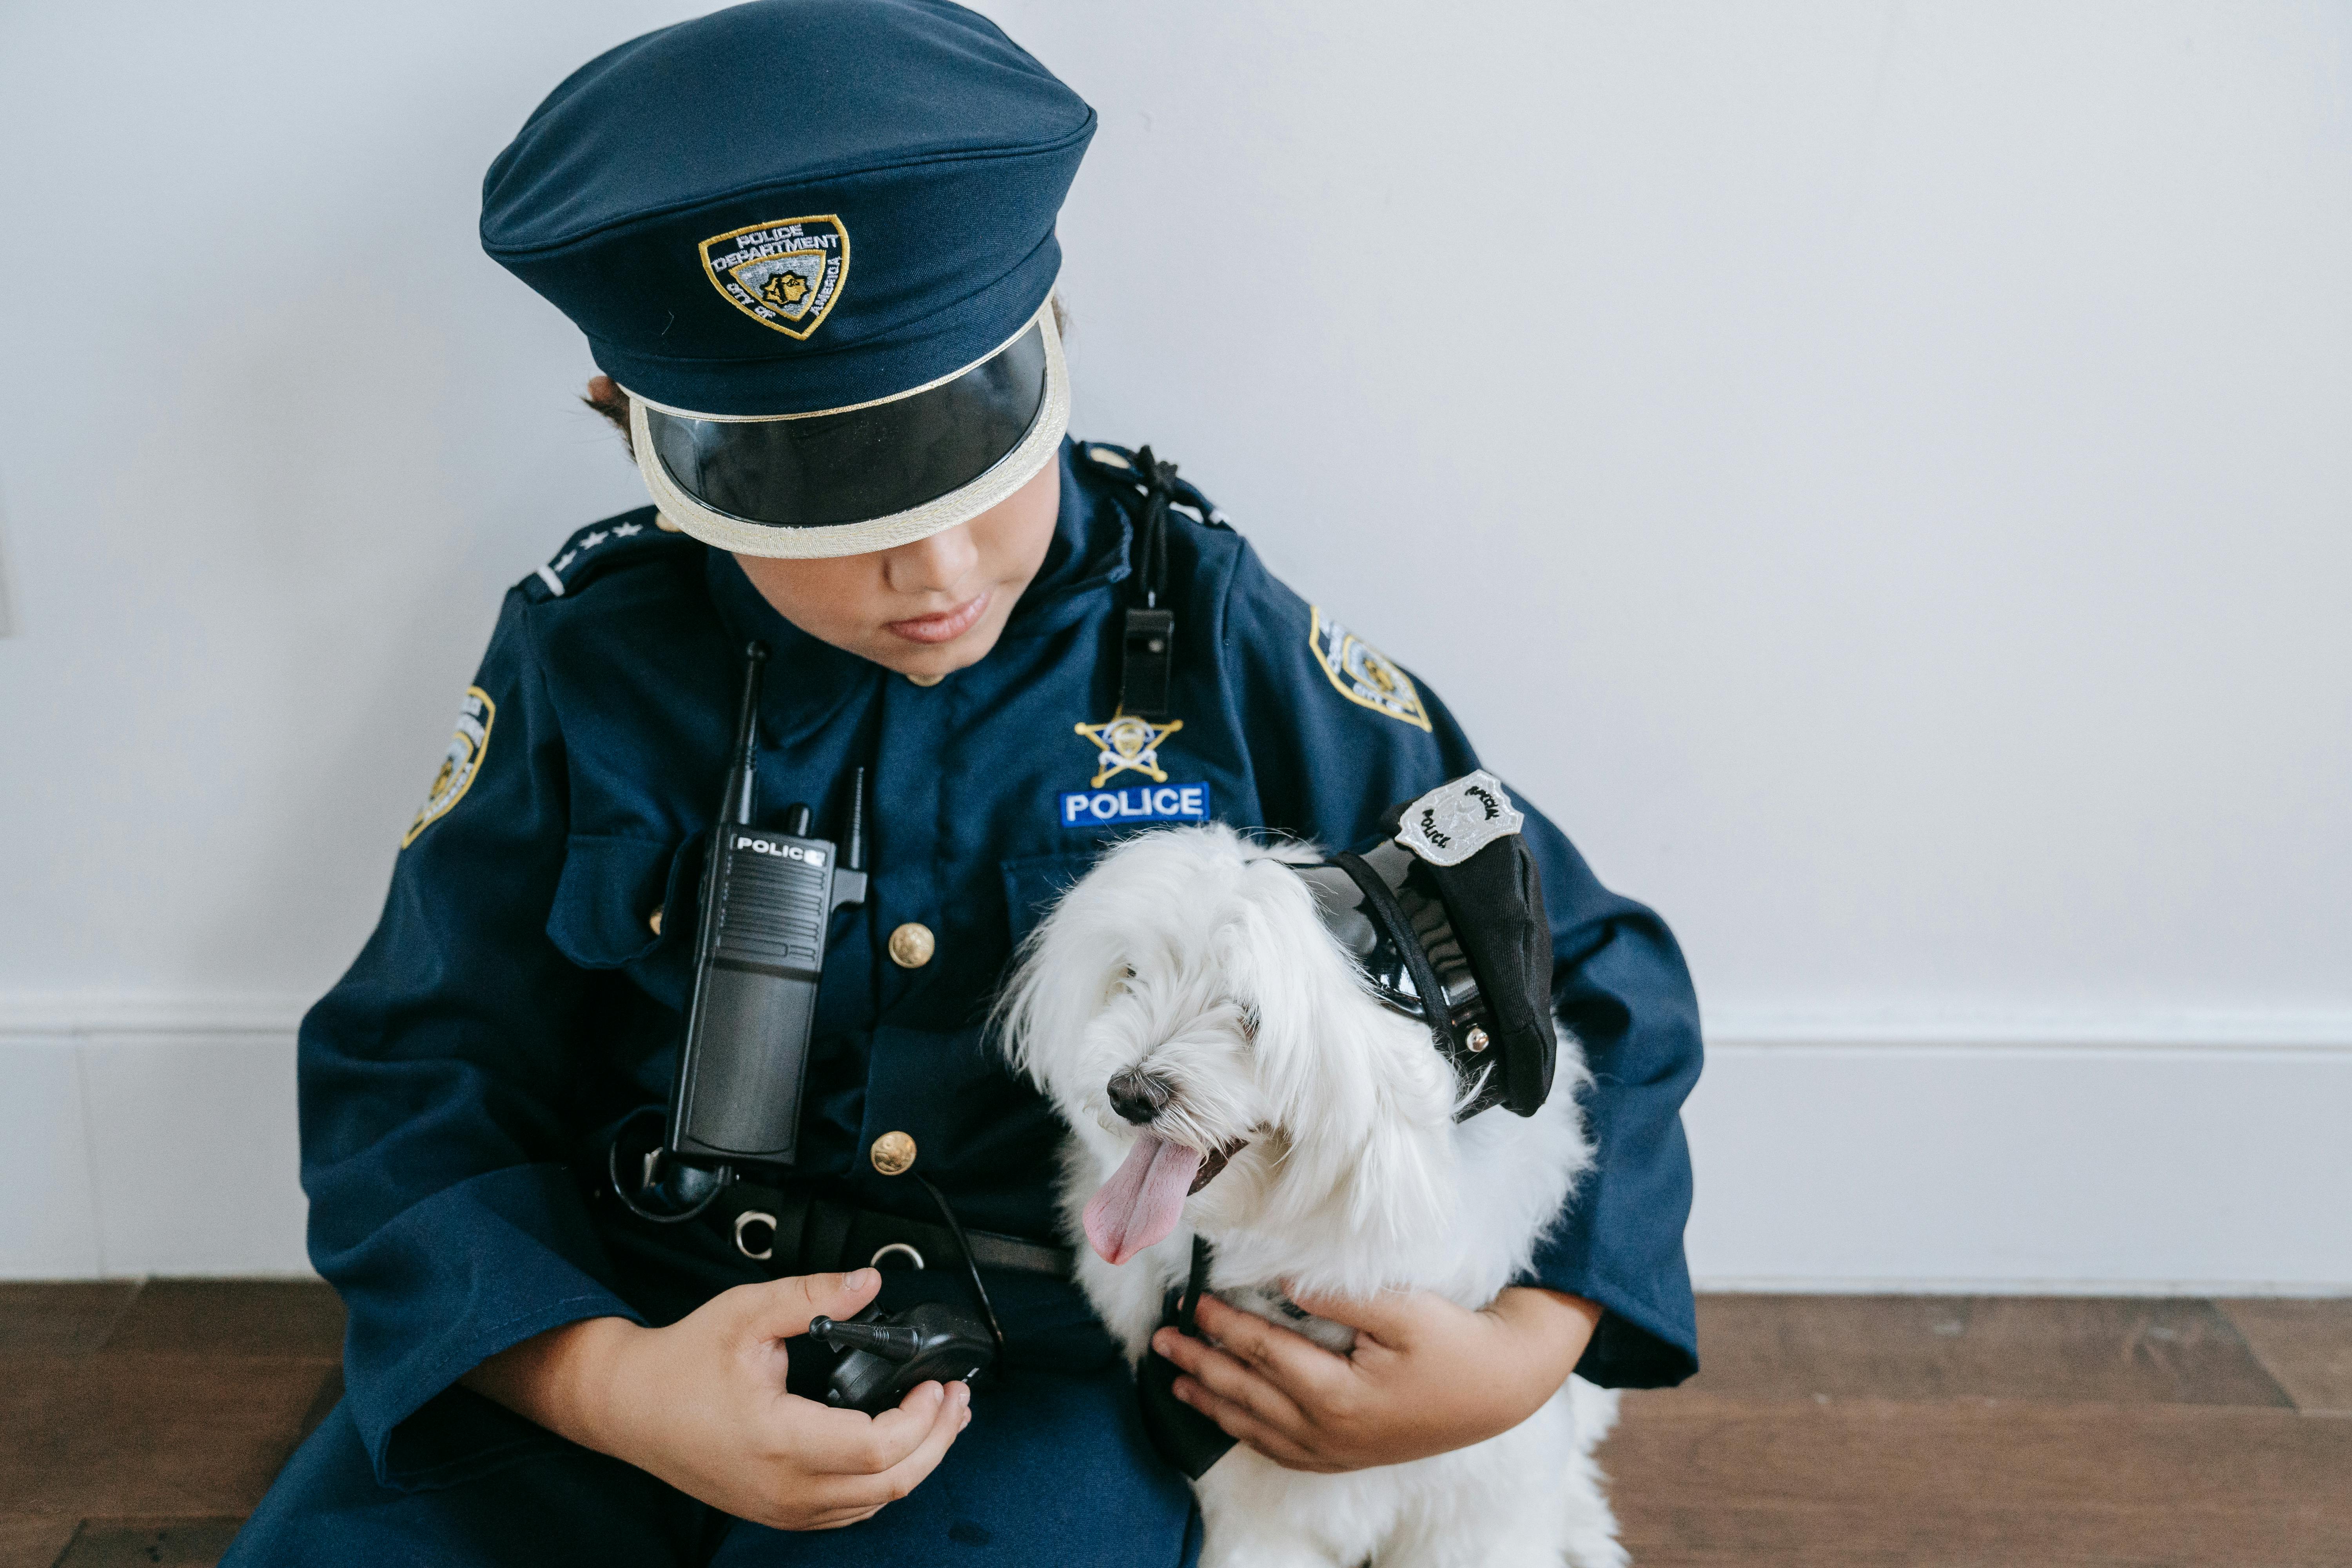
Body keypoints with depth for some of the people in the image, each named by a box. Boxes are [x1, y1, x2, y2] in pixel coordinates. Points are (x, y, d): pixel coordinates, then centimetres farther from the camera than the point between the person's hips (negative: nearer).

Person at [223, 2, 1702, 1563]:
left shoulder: (1213, 636, -5)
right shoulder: (587, 659, -2)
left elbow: (1591, 982, 2)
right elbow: (413, 1083, 0)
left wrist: (1530, 1348, -13)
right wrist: (604, 1382, -19)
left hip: (1048, 1368, -1)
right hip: (622, 1317, 2)